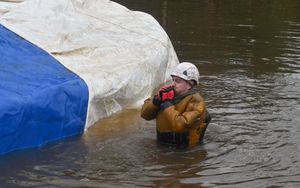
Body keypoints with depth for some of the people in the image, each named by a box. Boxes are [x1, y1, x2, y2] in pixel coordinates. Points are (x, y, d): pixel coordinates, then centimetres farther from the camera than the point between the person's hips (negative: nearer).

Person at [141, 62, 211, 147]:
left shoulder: (196, 102, -11)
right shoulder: (170, 93, 6)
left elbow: (180, 125, -26)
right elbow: (144, 114, 7)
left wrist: (166, 103, -18)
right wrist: (157, 99, -9)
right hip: (162, 145, 5)